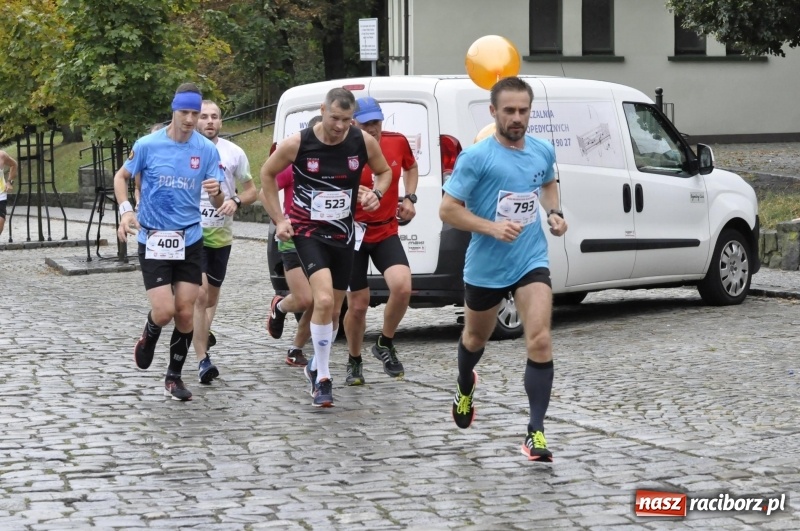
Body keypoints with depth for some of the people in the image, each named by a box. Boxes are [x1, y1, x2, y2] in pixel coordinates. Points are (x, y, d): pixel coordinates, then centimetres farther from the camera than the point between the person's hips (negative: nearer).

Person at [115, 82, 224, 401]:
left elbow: (218, 202, -1)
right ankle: (149, 338, 25)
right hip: (153, 240, -2)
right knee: (164, 311, -11)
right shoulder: (148, 145, -8)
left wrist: (217, 191, -25)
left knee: (185, 313, 1)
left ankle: (174, 377, 17)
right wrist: (125, 210, -8)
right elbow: (121, 176, 8)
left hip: (190, 240, 2)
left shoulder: (207, 149, -3)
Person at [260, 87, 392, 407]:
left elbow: (384, 171, 12)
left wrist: (376, 194, -9)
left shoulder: (363, 142, -7)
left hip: (343, 233, 4)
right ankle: (323, 379, -12)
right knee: (324, 300, -23)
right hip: (307, 231, -4)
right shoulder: (298, 144, -14)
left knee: (334, 309, 12)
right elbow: (267, 173, 2)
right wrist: (278, 218, -2)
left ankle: (316, 366, 36)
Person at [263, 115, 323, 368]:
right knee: (305, 299, -16)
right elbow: (264, 192, -3)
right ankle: (278, 307, 19)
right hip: (294, 240, -5)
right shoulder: (294, 166, -8)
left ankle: (296, 350, 19)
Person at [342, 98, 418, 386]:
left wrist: (409, 198, 6)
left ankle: (385, 344, 6)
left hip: (386, 232, 3)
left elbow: (411, 167, 19)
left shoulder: (398, 143, -4)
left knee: (402, 287, -20)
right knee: (358, 305, 3)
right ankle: (354, 362, 29)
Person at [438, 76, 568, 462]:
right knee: (476, 338, 22)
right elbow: (447, 210, -15)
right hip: (485, 266, -1)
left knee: (540, 341, -18)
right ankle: (465, 388, 57)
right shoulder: (476, 157, -15)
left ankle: (536, 433, -14)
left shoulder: (543, 152, 0)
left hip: (531, 262, 2)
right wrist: (492, 228, -26)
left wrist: (553, 212, 5)